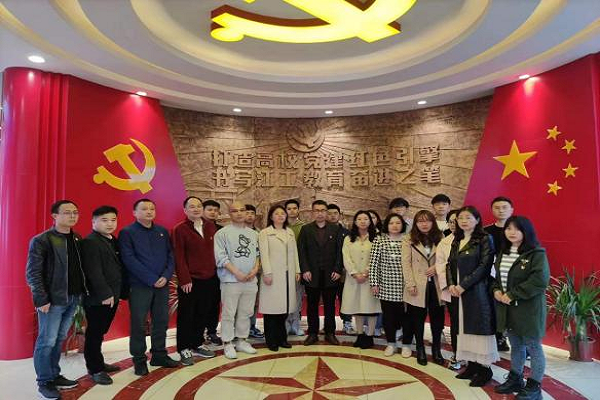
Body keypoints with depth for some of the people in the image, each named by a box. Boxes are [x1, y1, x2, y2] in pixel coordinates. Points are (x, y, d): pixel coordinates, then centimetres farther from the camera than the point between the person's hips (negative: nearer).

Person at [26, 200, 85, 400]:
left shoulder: (77, 239, 10)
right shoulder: (41, 241, -9)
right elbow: (32, 273, -11)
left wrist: (82, 291, 6)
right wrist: (41, 299, -15)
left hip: (73, 298, 6)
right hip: (52, 300, -6)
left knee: (60, 340, 16)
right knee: (47, 341, 2)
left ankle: (54, 375, 28)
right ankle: (44, 382, 16)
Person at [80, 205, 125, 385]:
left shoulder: (113, 241, 14)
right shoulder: (90, 242, -12)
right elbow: (93, 272, -18)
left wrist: (119, 292, 10)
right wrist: (105, 294, -18)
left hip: (111, 296, 8)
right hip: (97, 298, -8)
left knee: (101, 332, 18)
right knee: (94, 333, 4)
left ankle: (98, 362, 31)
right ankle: (95, 369, 16)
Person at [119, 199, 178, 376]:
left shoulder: (163, 231, 12)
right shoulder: (127, 233, -4)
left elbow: (170, 256, 9)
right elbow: (130, 260, -12)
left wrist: (166, 276, -8)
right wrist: (152, 279, -15)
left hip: (162, 284, 5)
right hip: (140, 285, -4)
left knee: (161, 321, 11)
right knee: (138, 323, 2)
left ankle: (159, 355, 25)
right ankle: (139, 360, 17)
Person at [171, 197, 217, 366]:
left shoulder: (210, 227, 9)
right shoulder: (179, 229, -7)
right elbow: (179, 257, -11)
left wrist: (215, 272, 9)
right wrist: (184, 279, -15)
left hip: (209, 279, 5)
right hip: (190, 281, -5)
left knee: (203, 314, 14)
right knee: (186, 315, 6)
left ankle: (197, 344, 30)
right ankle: (184, 349, 19)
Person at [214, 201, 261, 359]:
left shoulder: (253, 233, 12)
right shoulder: (222, 233, -5)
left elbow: (258, 253, 13)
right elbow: (221, 257, -11)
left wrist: (255, 269, -5)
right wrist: (237, 273, -15)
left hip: (251, 280, 5)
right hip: (231, 280, -5)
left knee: (246, 313, 13)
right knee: (229, 314, 2)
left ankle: (242, 340, 26)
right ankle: (228, 344, 14)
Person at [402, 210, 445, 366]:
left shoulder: (440, 237, 7)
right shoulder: (409, 240, -1)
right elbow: (406, 263, -4)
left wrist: (437, 267, -12)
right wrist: (410, 284, -11)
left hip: (436, 284, 2)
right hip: (418, 286, -2)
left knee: (437, 318, 8)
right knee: (418, 319, 8)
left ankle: (436, 350, 24)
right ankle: (420, 350, 23)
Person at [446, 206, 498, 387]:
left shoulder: (485, 239, -6)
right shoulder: (456, 241, 13)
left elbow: (484, 266, -14)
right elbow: (450, 265, 13)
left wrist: (463, 285, -16)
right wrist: (451, 284, -4)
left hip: (477, 291, -6)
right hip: (458, 291, 6)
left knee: (479, 327, -1)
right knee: (465, 327, 10)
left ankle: (485, 368, 12)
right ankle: (472, 364, 22)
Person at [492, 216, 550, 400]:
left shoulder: (537, 253, -13)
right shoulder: (503, 253, 10)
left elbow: (540, 280, -22)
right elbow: (496, 276, 19)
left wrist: (512, 295, -21)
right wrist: (496, 290, -3)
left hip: (528, 308, -7)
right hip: (507, 307, 7)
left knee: (533, 347, 6)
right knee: (516, 345, 19)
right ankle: (515, 379, 33)